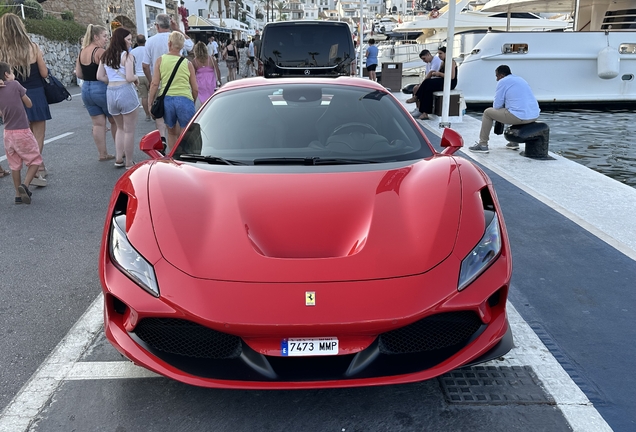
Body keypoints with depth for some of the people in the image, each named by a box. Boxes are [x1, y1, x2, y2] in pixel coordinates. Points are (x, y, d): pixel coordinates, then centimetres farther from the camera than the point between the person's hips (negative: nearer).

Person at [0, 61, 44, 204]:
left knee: (15, 165, 14)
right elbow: (29, 104, -2)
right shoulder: (15, 85, -9)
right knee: (35, 160, 7)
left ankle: (18, 194, 20)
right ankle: (25, 185, -13)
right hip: (22, 132, -6)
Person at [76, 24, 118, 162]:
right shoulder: (100, 52, -15)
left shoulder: (81, 52, 9)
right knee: (115, 120, 8)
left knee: (98, 123, 9)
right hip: (101, 90, -7)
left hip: (86, 90, 7)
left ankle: (103, 154, 12)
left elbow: (79, 74, 11)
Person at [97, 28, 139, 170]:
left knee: (120, 128, 22)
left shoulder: (105, 56, 11)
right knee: (129, 130, 3)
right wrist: (136, 77, 4)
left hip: (111, 92, 7)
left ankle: (118, 159, 18)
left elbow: (100, 76, 9)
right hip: (125, 91, -6)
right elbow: (130, 78, -16)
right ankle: (129, 163, 8)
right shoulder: (127, 56, -9)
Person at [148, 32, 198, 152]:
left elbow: (154, 84, -1)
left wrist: (150, 103, 6)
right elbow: (195, 89, 5)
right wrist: (193, 102, 22)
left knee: (172, 132, 21)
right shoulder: (187, 63, 4)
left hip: (166, 99, 2)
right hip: (185, 99, -2)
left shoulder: (160, 60, 4)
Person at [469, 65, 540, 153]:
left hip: (520, 116, -8)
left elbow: (497, 105, -3)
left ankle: (483, 144, 12)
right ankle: (514, 142, 38)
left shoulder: (503, 82, -3)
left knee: (487, 112, 9)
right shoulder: (520, 79, 21)